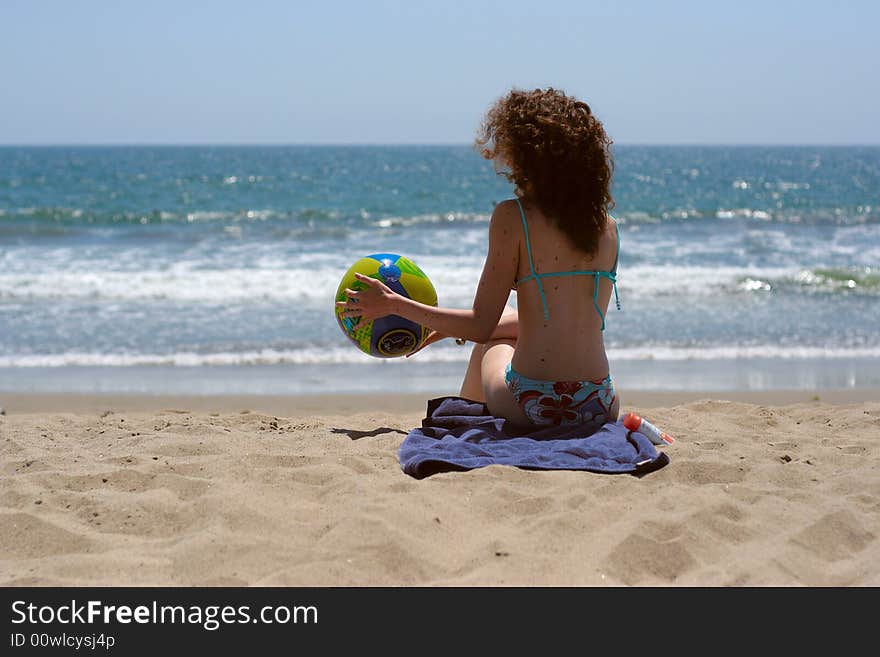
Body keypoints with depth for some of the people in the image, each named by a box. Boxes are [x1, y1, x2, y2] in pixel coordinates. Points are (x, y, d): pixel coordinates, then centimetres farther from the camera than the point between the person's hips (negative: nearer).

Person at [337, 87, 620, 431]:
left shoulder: (512, 216, -7)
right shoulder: (608, 227, 9)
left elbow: (481, 326, -6)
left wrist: (393, 304, 6)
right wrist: (455, 329, 31)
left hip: (531, 408, -4)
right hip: (600, 411, 4)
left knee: (494, 343, 34)